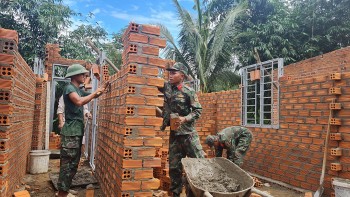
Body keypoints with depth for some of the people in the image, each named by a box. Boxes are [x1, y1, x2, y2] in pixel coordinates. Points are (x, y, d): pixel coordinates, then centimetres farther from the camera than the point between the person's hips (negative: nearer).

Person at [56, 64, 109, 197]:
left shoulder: (79, 90, 16)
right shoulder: (69, 88, -11)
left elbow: (93, 96, 26)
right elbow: (79, 101, -29)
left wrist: (103, 88, 9)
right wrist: (95, 93, -19)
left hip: (77, 131, 10)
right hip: (71, 131, -10)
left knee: (73, 162, 15)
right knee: (68, 163, -5)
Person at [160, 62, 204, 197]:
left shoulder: (189, 91, -9)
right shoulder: (166, 87, 4)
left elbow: (198, 110, -8)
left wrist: (184, 119, -20)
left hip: (188, 133, -4)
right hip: (173, 134, 5)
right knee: (174, 166, 13)